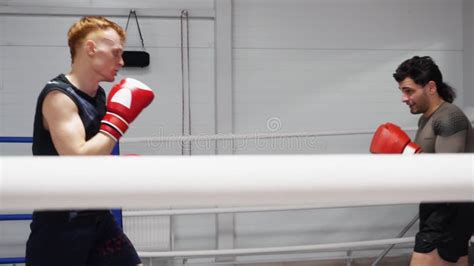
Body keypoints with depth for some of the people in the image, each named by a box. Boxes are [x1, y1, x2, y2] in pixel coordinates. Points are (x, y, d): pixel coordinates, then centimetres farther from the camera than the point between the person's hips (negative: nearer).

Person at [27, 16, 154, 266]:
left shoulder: (99, 95, 8)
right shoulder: (59, 95, -17)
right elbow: (77, 163, -29)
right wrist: (119, 120, -23)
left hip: (98, 217, 8)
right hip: (61, 224, -8)